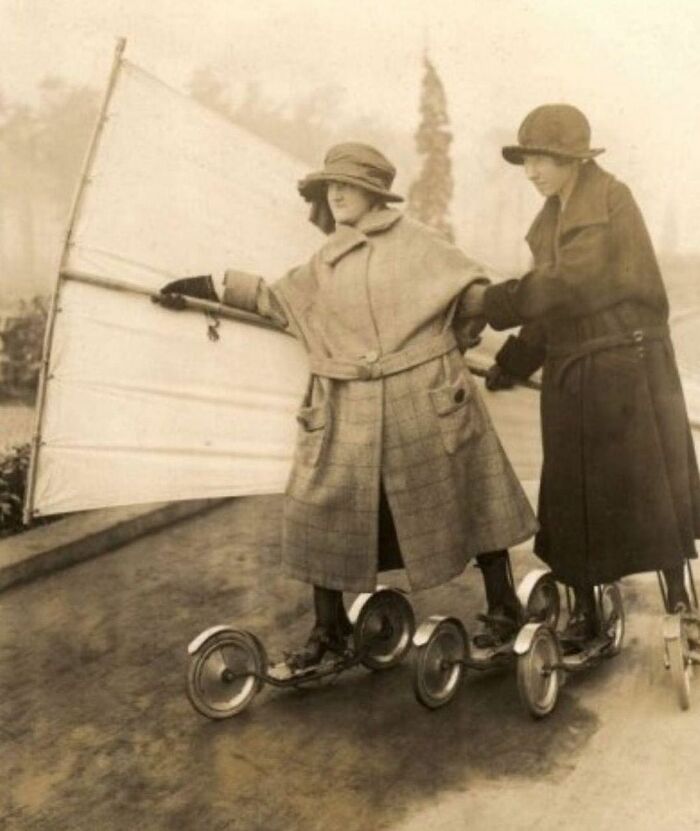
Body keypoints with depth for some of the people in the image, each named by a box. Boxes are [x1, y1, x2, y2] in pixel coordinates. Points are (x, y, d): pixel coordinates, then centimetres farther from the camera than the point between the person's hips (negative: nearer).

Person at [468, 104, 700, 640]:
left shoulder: (611, 200, -10)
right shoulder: (552, 217, 11)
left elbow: (571, 284, -20)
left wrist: (490, 303, -16)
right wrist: (510, 365, 7)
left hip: (627, 365, -7)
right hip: (572, 372, 7)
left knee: (650, 482, 5)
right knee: (572, 493, 8)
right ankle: (584, 611, 19)